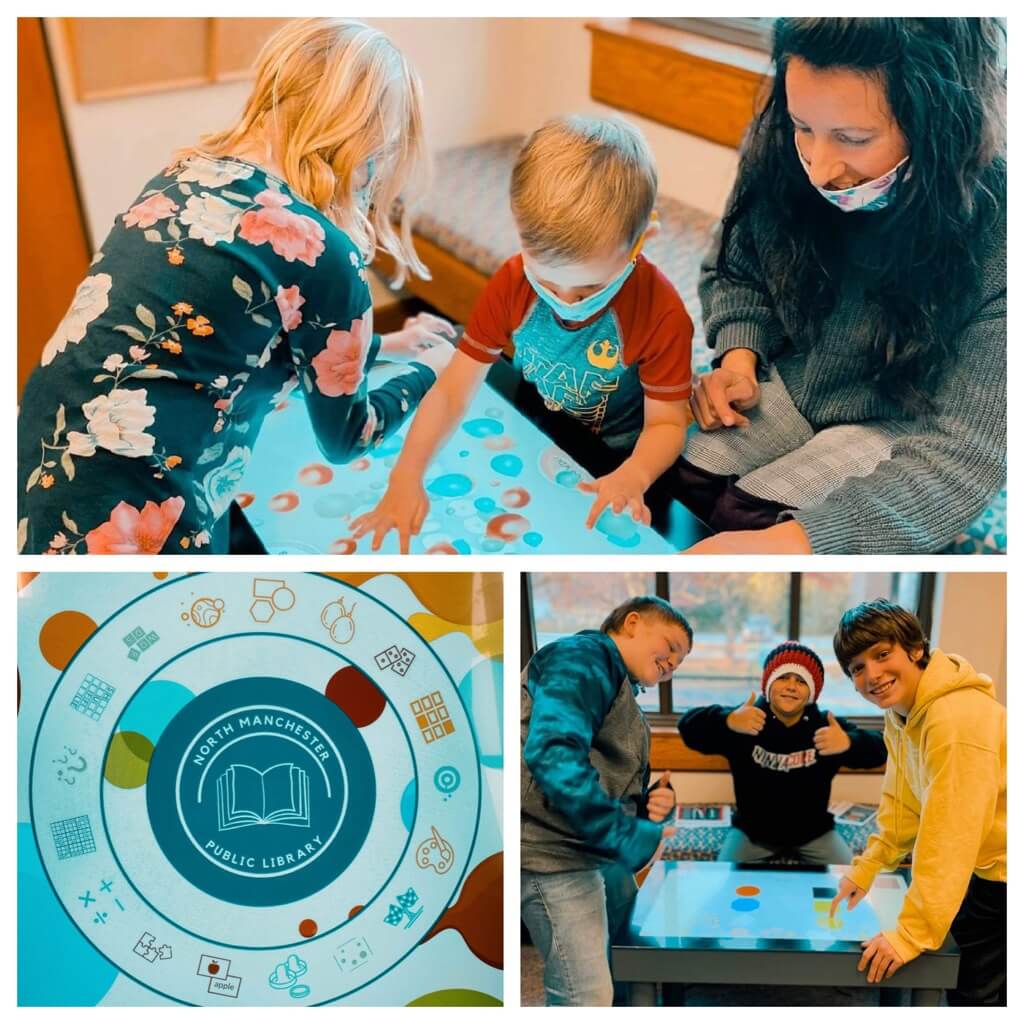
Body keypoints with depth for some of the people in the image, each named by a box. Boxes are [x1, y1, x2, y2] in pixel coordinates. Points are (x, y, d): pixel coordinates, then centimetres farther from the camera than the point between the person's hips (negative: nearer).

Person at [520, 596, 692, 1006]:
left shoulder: (626, 698, 20)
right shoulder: (584, 656, -10)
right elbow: (553, 754, -27)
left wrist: (652, 805, 1)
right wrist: (627, 837, -28)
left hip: (601, 851, 10)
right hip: (557, 851, -10)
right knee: (587, 996, -10)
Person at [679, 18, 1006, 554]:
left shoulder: (998, 236, -29)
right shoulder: (778, 151, -14)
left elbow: (963, 452, -30)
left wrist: (788, 542, -41)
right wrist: (739, 356, -15)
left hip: (898, 428, -4)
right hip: (784, 384, 4)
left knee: (743, 521, -24)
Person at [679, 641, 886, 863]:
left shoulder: (826, 726, -8)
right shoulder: (745, 721, -12)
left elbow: (878, 749, -16)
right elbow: (689, 727, -23)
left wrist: (849, 743, -41)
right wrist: (727, 721, -45)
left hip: (814, 834, 1)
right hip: (751, 832, -1)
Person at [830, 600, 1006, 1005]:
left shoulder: (957, 718, -30)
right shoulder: (901, 711, 1)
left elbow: (949, 839, -32)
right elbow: (902, 801, 11)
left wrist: (911, 934, -29)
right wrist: (866, 867, 4)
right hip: (980, 870, 9)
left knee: (974, 994, -1)